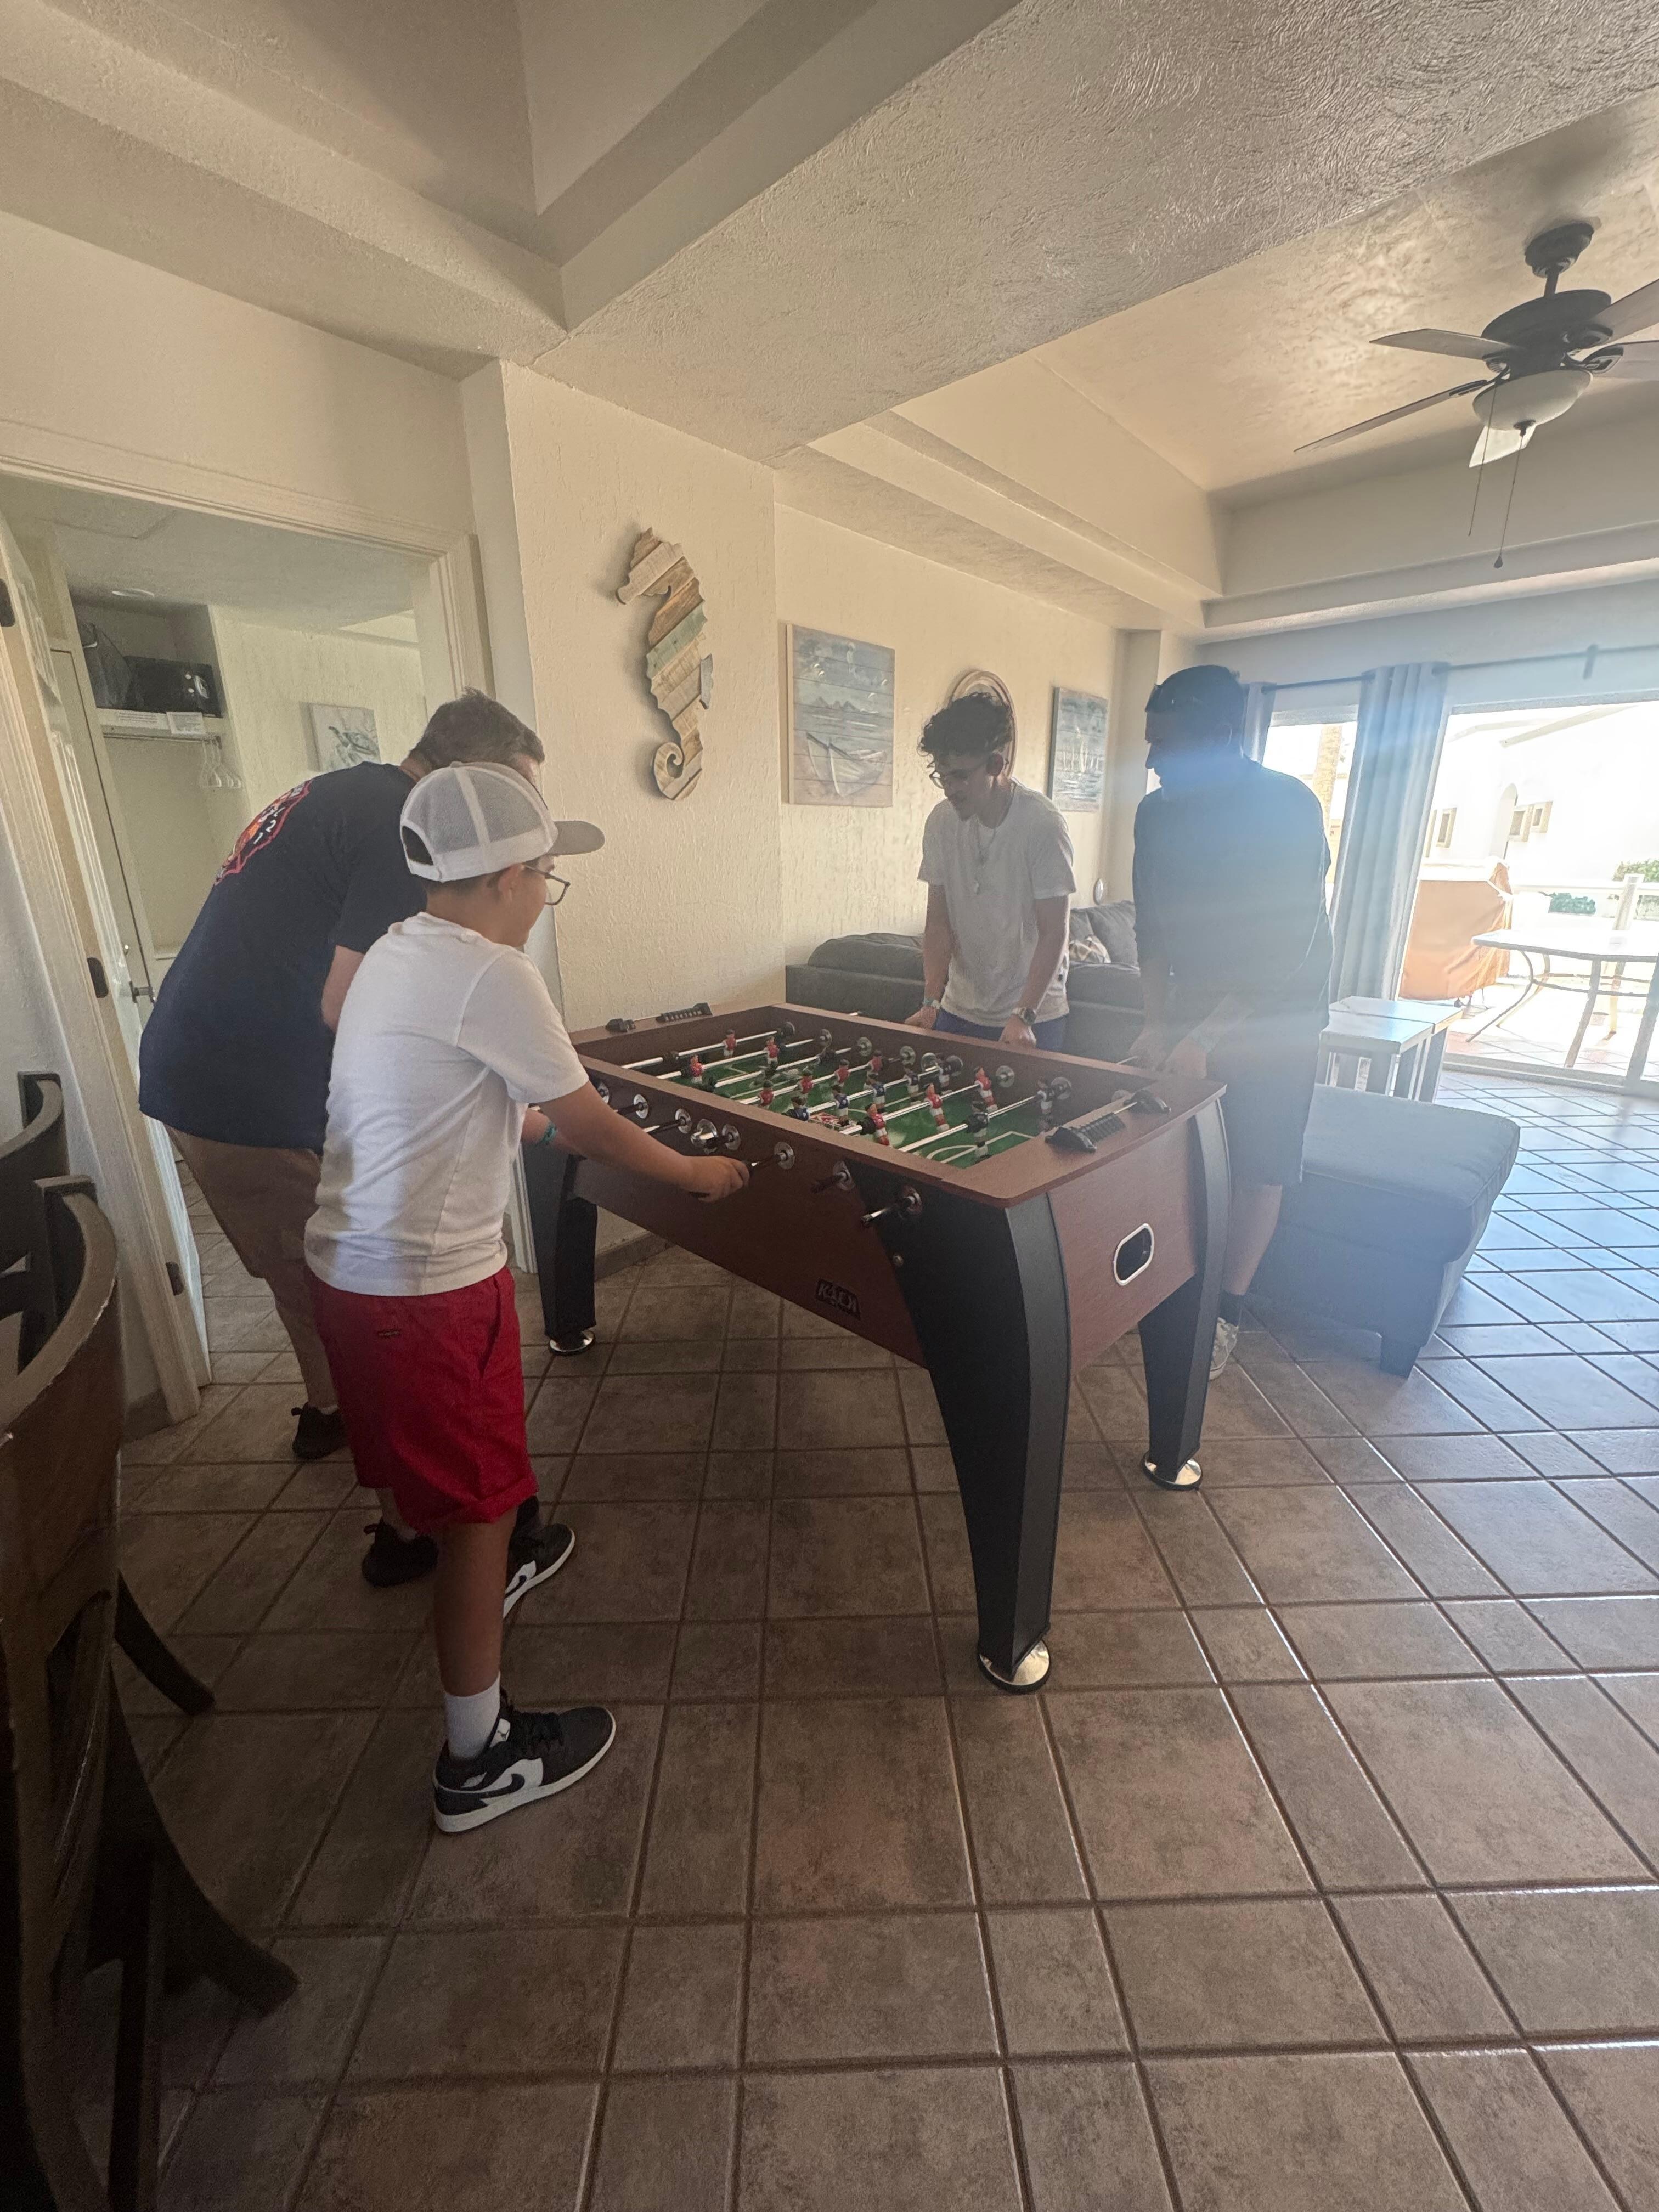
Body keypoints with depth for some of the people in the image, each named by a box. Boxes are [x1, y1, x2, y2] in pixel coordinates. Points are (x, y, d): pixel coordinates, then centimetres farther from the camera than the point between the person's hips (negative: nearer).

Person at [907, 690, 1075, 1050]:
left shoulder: (1043, 824, -16)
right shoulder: (942, 822, -3)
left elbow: (1053, 934, -15)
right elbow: (939, 921, 0)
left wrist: (1023, 1015, -22)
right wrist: (931, 1001, -10)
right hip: (959, 1010, 4)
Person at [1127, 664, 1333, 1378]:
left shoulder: (1288, 807, -21)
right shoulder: (1158, 812, -5)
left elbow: (1289, 944, -26)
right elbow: (1152, 927, 0)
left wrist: (1206, 1034, -33)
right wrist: (1157, 1021, -10)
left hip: (1274, 1012, -4)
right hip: (1192, 1004, 4)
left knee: (1258, 1169, 1)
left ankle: (1227, 1310, 16)